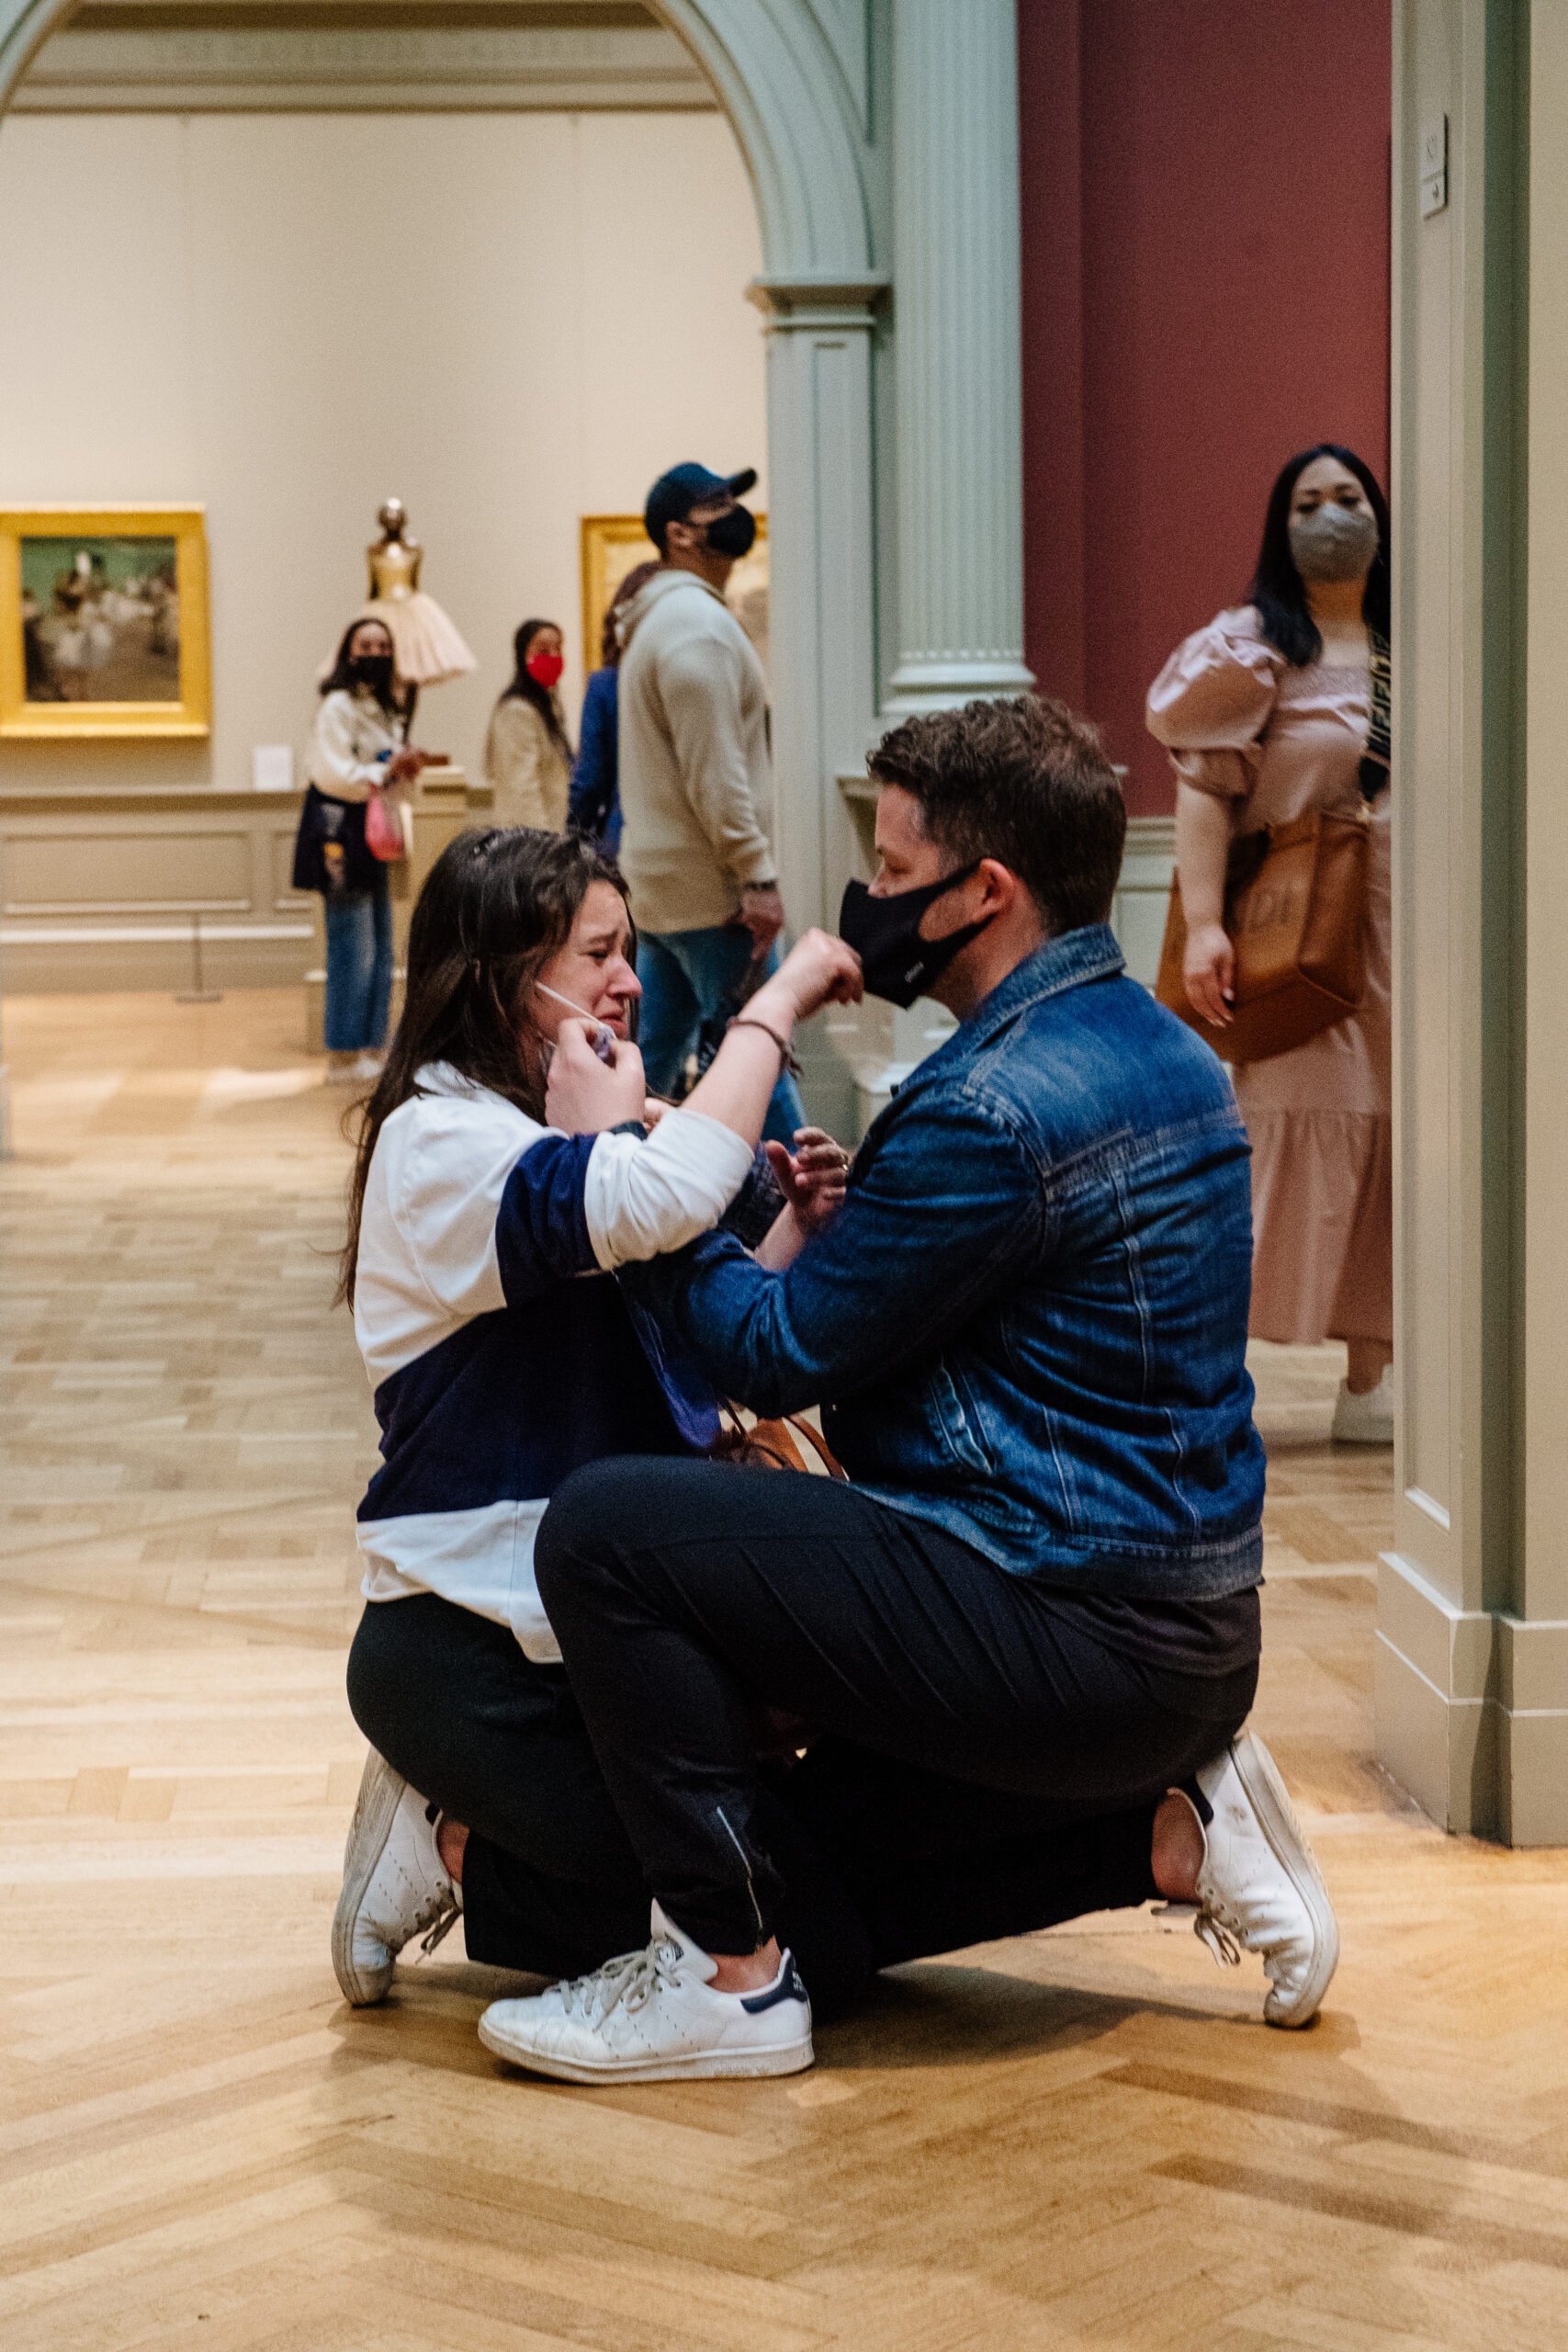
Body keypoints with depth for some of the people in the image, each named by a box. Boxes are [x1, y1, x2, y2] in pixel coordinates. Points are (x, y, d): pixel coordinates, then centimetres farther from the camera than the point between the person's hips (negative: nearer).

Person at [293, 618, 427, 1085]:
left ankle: (370, 1050, 17)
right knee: (353, 950, -10)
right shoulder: (338, 707, -10)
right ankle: (343, 1058, -5)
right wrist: (384, 772, -22)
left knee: (379, 952, 11)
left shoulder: (384, 708, 19)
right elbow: (332, 773, -18)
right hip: (340, 832, -10)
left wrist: (405, 768, 5)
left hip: (371, 836, 10)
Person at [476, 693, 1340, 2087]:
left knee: (605, 1529, -13)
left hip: (1073, 1634, -10)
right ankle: (1170, 1825, 14)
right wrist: (855, 1217, 10)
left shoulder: (1000, 1107, -20)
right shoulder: (1159, 1050, 12)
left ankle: (731, 1974, -7)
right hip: (1190, 1634, 10)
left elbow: (775, 1354, -13)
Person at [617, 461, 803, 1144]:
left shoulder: (656, 620, 19)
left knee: (651, 1062, 12)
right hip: (708, 890, -10)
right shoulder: (698, 621, -14)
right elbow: (715, 772, -20)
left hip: (658, 883, 10)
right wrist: (758, 875, -20)